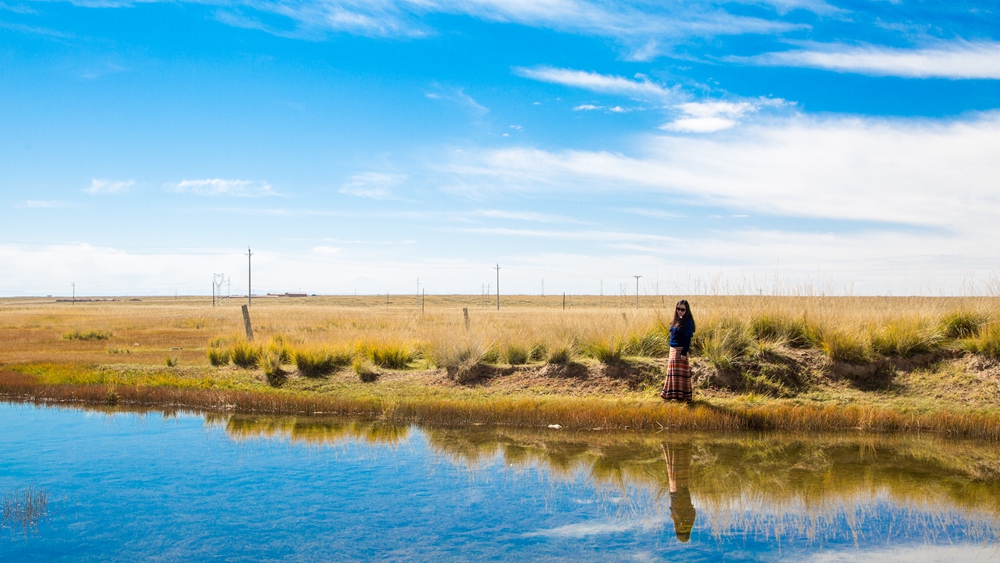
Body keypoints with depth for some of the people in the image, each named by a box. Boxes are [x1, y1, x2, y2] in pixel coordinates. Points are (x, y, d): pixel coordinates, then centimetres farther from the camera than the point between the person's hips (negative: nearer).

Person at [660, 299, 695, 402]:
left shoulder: (688, 321, -12)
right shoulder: (677, 320, 12)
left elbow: (688, 338, -16)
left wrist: (684, 353, -20)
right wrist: (671, 351, 17)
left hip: (681, 350, -8)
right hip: (673, 350, 8)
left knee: (679, 373, -5)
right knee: (672, 372, 13)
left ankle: (680, 396, 0)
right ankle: (671, 394, 21)